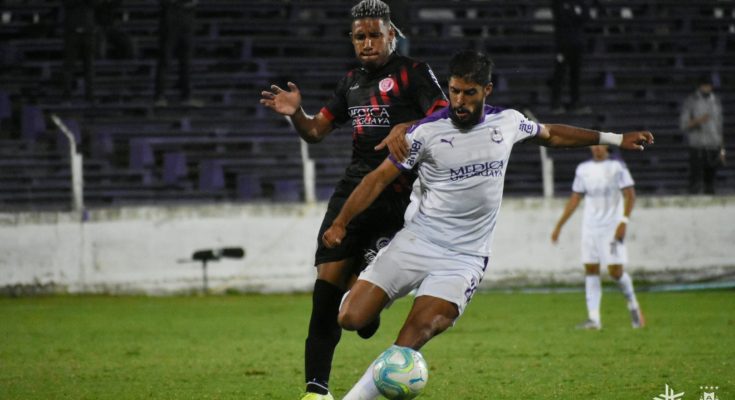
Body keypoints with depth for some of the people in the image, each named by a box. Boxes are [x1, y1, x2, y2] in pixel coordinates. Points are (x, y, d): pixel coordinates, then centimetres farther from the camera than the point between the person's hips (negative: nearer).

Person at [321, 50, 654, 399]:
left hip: (464, 258, 0)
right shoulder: (427, 131, -6)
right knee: (350, 319, -10)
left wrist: (614, 139, 28)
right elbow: (379, 178, -3)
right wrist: (340, 223, -13)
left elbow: (551, 134, 24)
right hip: (416, 242, 0)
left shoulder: (508, 122, 4)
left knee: (413, 339, -23)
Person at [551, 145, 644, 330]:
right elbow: (575, 199, 16)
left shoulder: (617, 166, -3)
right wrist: (559, 226, 14)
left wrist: (624, 221, -18)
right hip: (590, 228, 4)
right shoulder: (583, 169, 10)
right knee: (590, 270, -2)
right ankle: (593, 318, -3)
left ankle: (633, 306, 16)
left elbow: (630, 195, -5)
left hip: (612, 227, -4)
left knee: (615, 270, -10)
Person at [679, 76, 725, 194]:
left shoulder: (716, 101, 13)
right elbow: (683, 124, -5)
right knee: (696, 181, -10)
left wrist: (722, 149, 15)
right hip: (697, 147, -4)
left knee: (710, 181, 6)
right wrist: (698, 120, -23)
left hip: (714, 146, 4)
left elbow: (719, 126, 17)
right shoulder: (691, 101, -2)